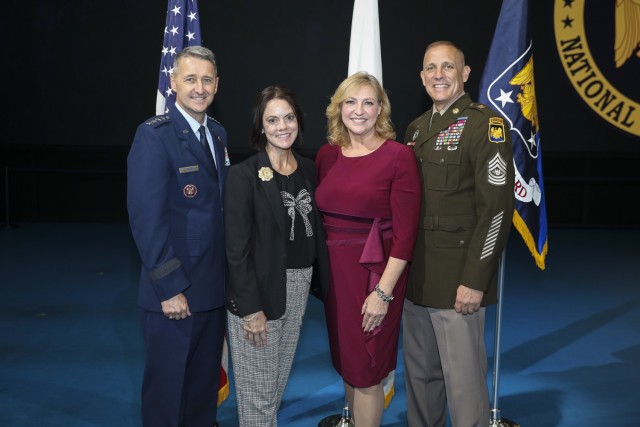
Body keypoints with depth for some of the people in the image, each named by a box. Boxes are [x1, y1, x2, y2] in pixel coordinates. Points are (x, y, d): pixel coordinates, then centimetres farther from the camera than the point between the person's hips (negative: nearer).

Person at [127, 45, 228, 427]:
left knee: (207, 378, 20)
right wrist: (170, 288, -19)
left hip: (215, 286, 7)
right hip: (175, 291, -6)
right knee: (168, 383, 11)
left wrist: (230, 273, 7)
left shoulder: (218, 133, 9)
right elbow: (147, 219, -19)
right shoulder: (154, 136, -14)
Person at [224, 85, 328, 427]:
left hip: (300, 287, 6)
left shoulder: (308, 169, 6)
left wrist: (322, 282, 3)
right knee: (257, 390, 7)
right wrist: (251, 308, -17)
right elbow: (237, 248, -15)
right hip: (259, 290, -6)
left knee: (279, 382, 20)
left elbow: (315, 230, 10)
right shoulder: (244, 174, -12)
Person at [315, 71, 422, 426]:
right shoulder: (326, 155, 4)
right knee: (346, 363, 18)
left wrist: (383, 292, -17)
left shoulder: (399, 156, -12)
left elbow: (405, 232, -14)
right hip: (332, 271, 5)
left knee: (366, 371, 6)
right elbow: (318, 216, 9)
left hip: (375, 273, -5)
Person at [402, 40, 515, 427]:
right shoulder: (417, 128, 14)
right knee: (419, 376, 16)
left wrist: (475, 281, -18)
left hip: (459, 281, -7)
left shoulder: (485, 124, -8)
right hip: (417, 278, 7)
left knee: (464, 383, 1)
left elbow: (497, 206, -15)